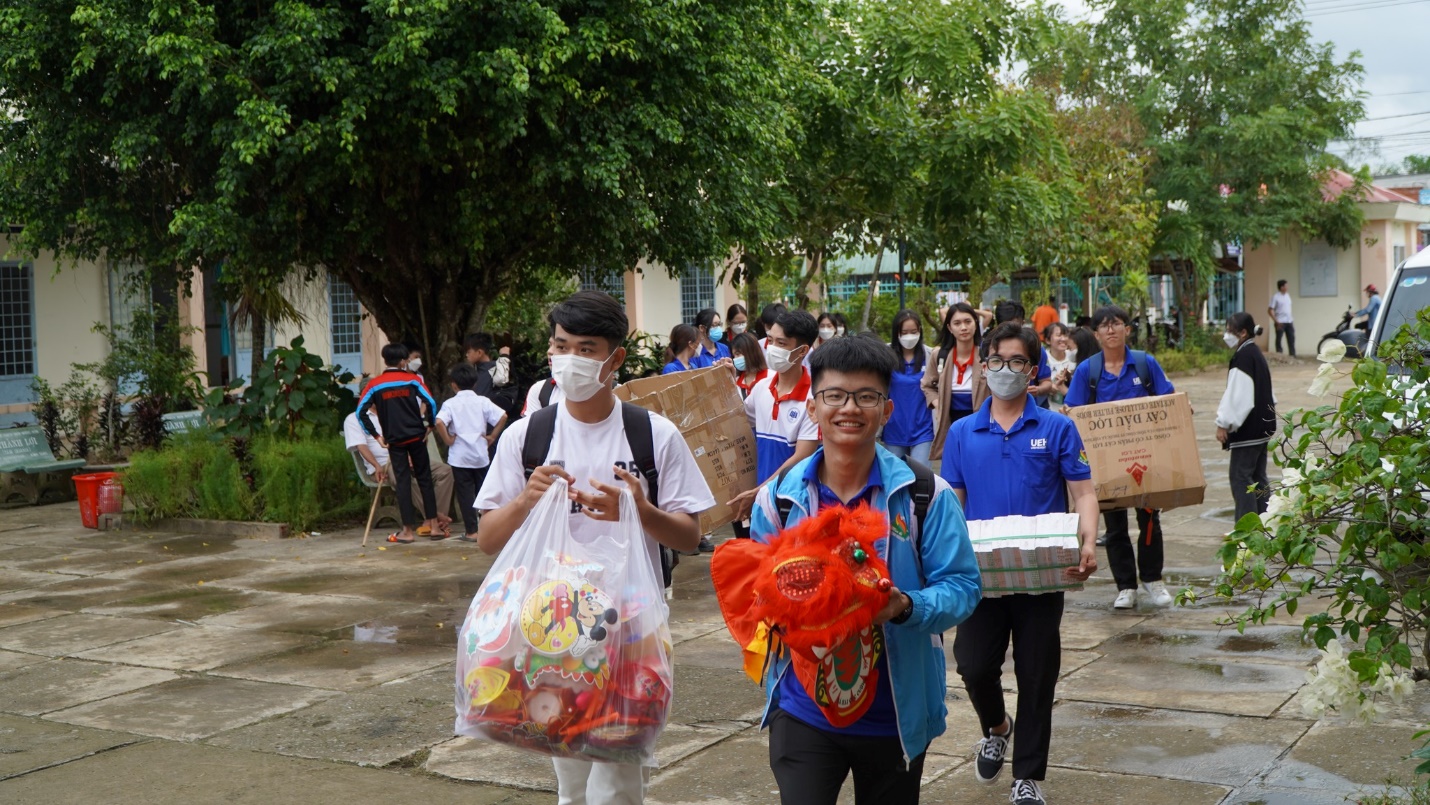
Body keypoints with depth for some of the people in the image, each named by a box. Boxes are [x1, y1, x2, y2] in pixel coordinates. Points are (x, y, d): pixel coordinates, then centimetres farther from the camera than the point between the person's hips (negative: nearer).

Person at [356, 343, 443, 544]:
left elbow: (361, 412, -4)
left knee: (402, 482, 3)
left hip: (394, 440, 0)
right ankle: (434, 525, 9)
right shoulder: (412, 379, 0)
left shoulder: (375, 384, 3)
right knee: (425, 479, 8)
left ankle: (408, 531, 2)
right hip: (416, 436, 0)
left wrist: (376, 435, 1)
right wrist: (429, 425, 1)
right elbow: (431, 403, -12)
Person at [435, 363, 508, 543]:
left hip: (460, 456, -2)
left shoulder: (450, 403, -5)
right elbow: (502, 416, -9)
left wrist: (447, 439, -9)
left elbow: (440, 422, -22)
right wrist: (492, 436, 0)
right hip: (481, 454, 2)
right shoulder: (482, 402, 1)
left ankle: (471, 532, 0)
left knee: (465, 493, 2)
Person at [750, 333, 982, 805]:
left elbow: (961, 586, -9)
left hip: (895, 715, 0)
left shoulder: (926, 495, -8)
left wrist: (906, 606, -28)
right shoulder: (779, 496, -1)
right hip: (802, 710, 1)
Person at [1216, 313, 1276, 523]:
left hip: (1247, 427, -10)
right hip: (1262, 426, 10)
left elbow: (1237, 395, -20)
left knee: (1241, 476, -6)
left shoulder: (1242, 357, -17)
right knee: (1258, 476, 13)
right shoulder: (1257, 354, 13)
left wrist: (1223, 424, -17)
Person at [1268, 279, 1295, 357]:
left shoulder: (1287, 295, 12)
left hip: (1289, 322, 6)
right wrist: (1276, 321, -15)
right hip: (1280, 322, -6)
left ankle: (1293, 356, 10)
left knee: (1291, 339, 5)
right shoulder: (1275, 297, -8)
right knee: (1279, 340, 0)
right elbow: (1269, 311, -10)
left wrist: (1291, 320, 14)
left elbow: (1289, 309, 18)